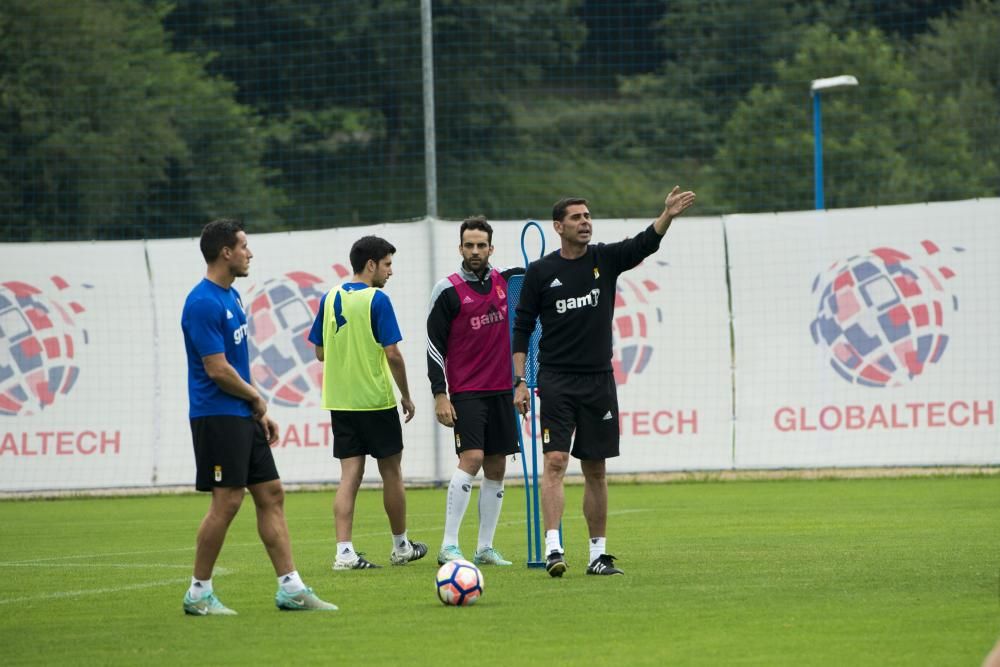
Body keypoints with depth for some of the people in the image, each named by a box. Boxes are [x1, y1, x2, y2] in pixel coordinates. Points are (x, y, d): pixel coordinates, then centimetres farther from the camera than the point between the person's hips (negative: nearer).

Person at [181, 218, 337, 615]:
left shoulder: (231, 296, 14)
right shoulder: (203, 303, -17)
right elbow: (217, 369, -20)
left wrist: (261, 414, 15)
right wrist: (257, 399, -5)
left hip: (243, 417, 10)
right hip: (217, 416, -10)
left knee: (271, 494, 8)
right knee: (227, 502, -8)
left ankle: (290, 589, 10)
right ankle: (199, 594, 2)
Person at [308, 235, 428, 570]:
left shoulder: (330, 298, 6)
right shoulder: (376, 300, -12)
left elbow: (320, 353, 12)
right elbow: (393, 354, -14)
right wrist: (406, 395, -3)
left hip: (339, 401, 5)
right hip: (376, 399, -5)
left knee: (350, 473, 4)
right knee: (391, 471, 10)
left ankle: (344, 551, -7)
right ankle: (401, 546, 22)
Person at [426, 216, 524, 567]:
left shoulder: (505, 280, 7)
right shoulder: (448, 290, -5)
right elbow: (434, 344, -5)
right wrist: (439, 395, -11)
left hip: (502, 390, 6)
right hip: (466, 393, -6)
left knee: (496, 469, 5)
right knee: (472, 458, -18)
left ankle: (485, 548, 11)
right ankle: (448, 547, -17)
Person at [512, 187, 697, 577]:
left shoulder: (605, 259, 5)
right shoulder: (540, 272, 0)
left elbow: (645, 245, -13)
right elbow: (522, 328, 4)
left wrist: (666, 218, -32)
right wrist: (519, 382, -2)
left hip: (599, 380, 3)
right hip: (556, 380, -3)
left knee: (595, 471, 8)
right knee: (555, 461, -15)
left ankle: (598, 554, 14)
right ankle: (553, 548, -21)